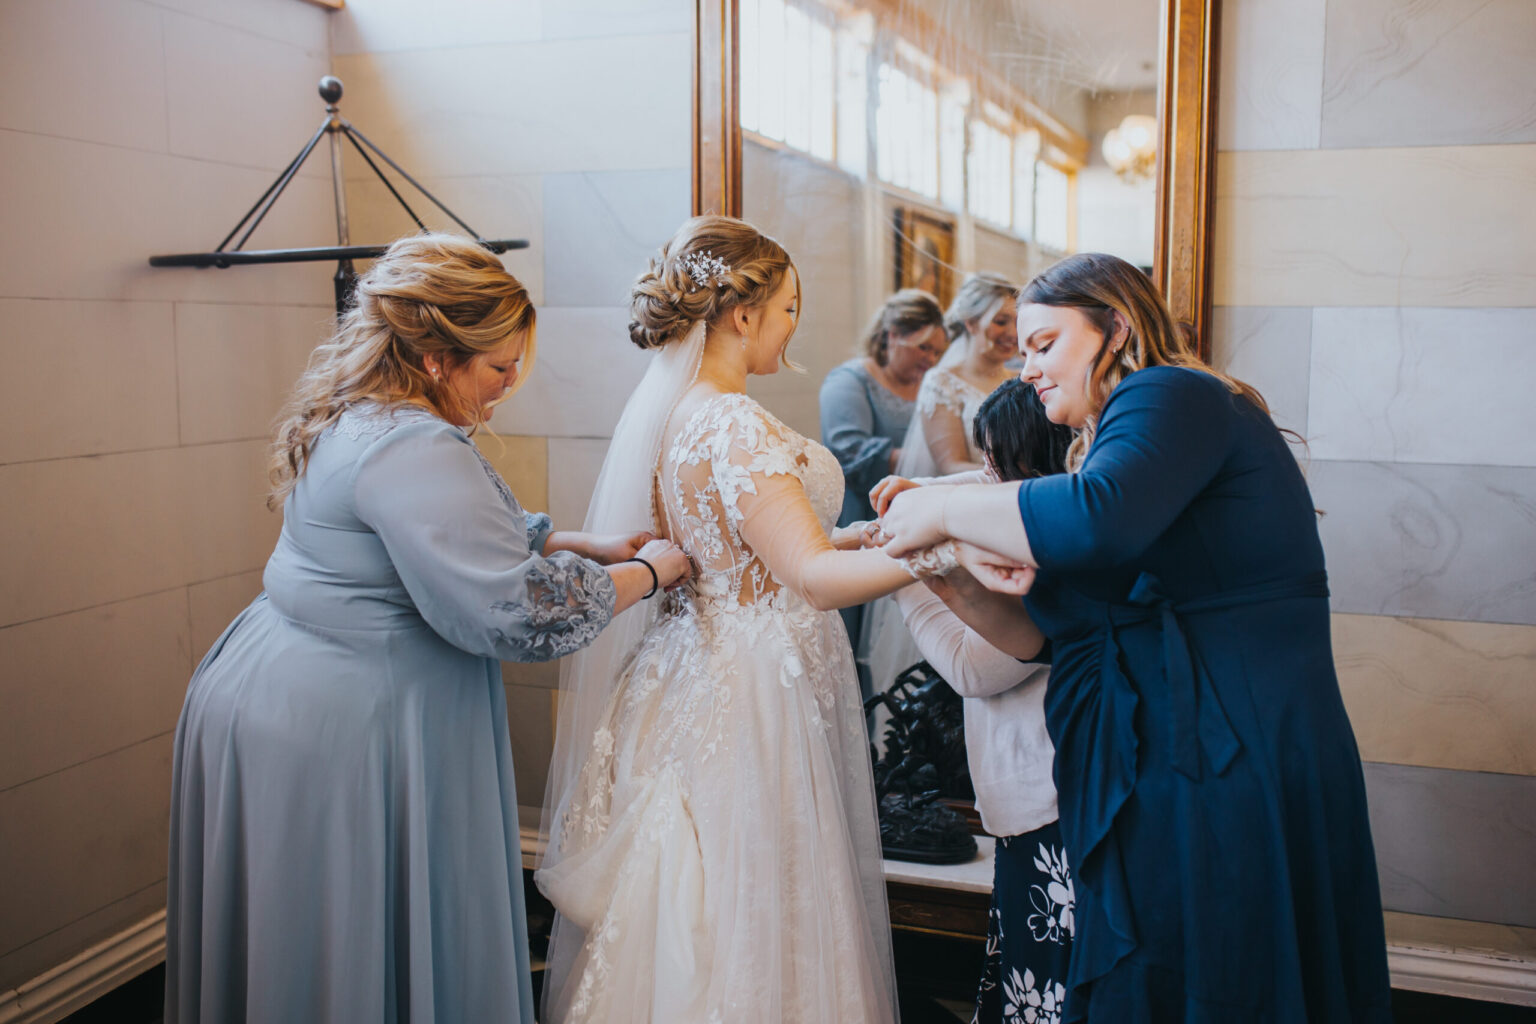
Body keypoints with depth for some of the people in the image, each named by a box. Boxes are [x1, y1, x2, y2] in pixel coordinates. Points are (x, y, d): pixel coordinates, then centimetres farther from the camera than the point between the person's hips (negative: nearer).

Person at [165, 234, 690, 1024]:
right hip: (341, 730, -10)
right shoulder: (413, 451, -24)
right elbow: (517, 612, -26)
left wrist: (590, 545, 11)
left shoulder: (362, 421, 9)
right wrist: (652, 570, -12)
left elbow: (464, 540, 20)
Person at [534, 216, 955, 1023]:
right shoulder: (734, 426, -21)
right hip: (749, 692, -9)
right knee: (748, 917, 4)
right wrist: (934, 547, -37)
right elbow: (814, 578, -26)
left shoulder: (663, 407, 8)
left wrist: (855, 537, 20)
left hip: (690, 672, 9)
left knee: (695, 911, 18)